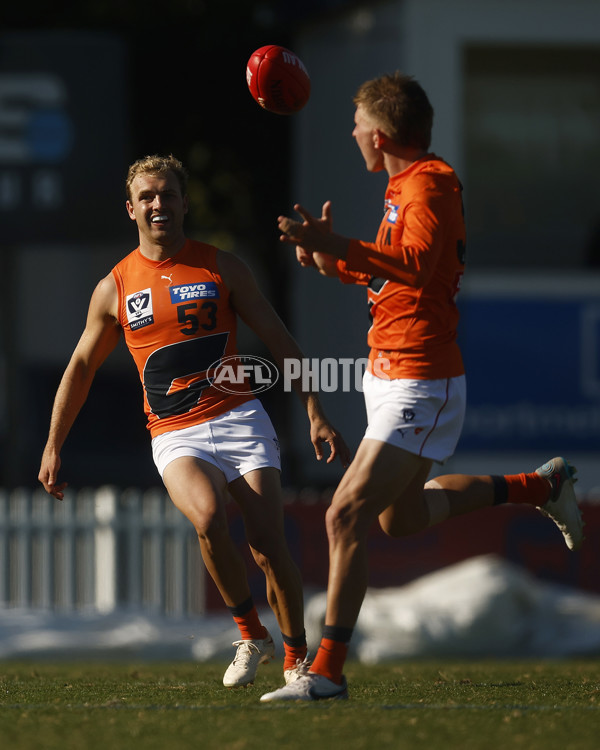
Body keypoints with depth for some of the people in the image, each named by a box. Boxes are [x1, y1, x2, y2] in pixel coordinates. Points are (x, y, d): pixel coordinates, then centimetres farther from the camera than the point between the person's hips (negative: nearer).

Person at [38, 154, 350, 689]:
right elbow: (81, 367, 18)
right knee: (207, 516, -31)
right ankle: (250, 635, -13)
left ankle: (296, 657, 9)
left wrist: (315, 414, 1)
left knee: (269, 545, -12)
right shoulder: (115, 288, 7)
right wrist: (53, 446, 18)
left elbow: (279, 341, 8)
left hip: (239, 418, 0)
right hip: (176, 436, 0)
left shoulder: (221, 267, 5)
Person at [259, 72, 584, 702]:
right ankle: (539, 487, 33)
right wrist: (332, 260, 9)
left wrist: (335, 245, -42)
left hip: (420, 387, -11)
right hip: (389, 376, 11)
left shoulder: (430, 186, -16)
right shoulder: (405, 187, 15)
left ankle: (327, 671, -13)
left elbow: (415, 264, -34)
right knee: (403, 519, 23)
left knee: (347, 516, -15)